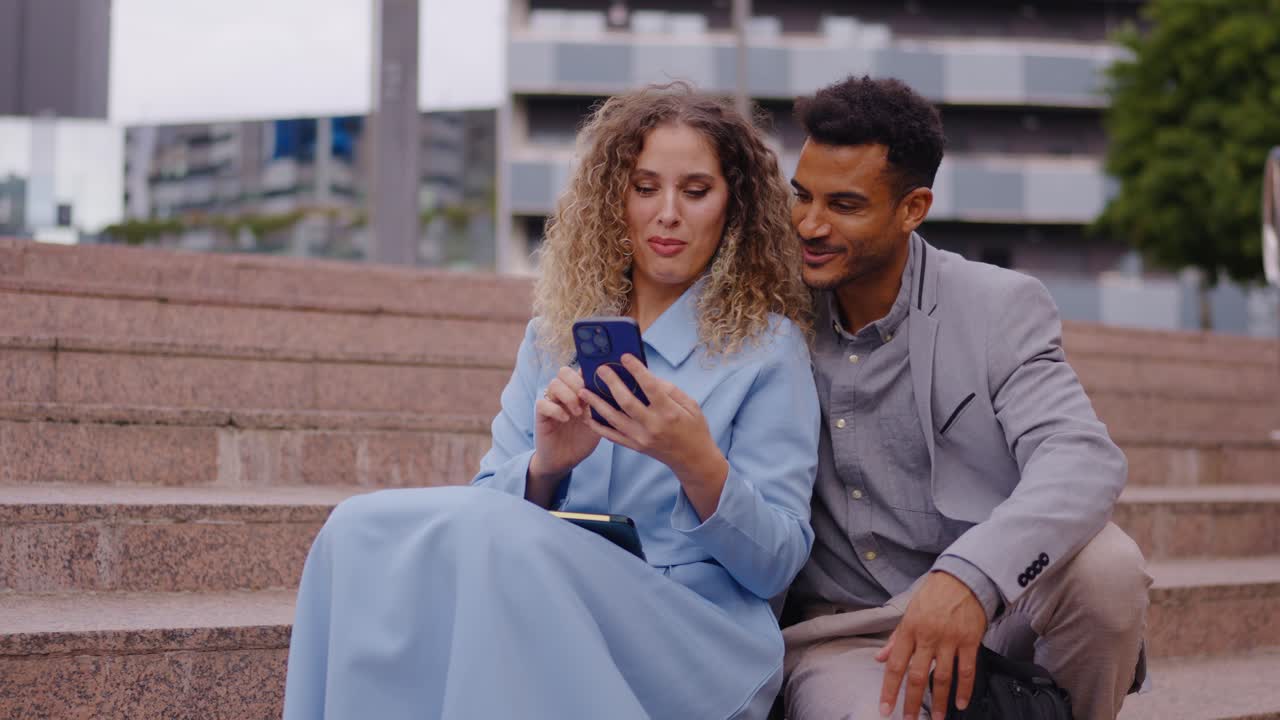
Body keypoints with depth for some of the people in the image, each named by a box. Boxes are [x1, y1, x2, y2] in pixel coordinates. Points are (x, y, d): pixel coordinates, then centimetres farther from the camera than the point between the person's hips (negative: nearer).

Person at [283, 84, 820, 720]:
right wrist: (545, 468, -11)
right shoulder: (555, 335, 18)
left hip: (692, 643, -4)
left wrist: (699, 465, -20)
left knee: (488, 541, -33)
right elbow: (487, 504, 11)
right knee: (365, 529, -24)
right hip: (548, 619, 4)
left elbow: (777, 565, -1)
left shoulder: (766, 345, 4)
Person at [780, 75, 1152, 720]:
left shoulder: (1002, 309, -5)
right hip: (839, 632, -2)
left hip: (992, 606, 2)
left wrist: (969, 576, -39)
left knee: (1104, 565, -28)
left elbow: (1083, 459, -21)